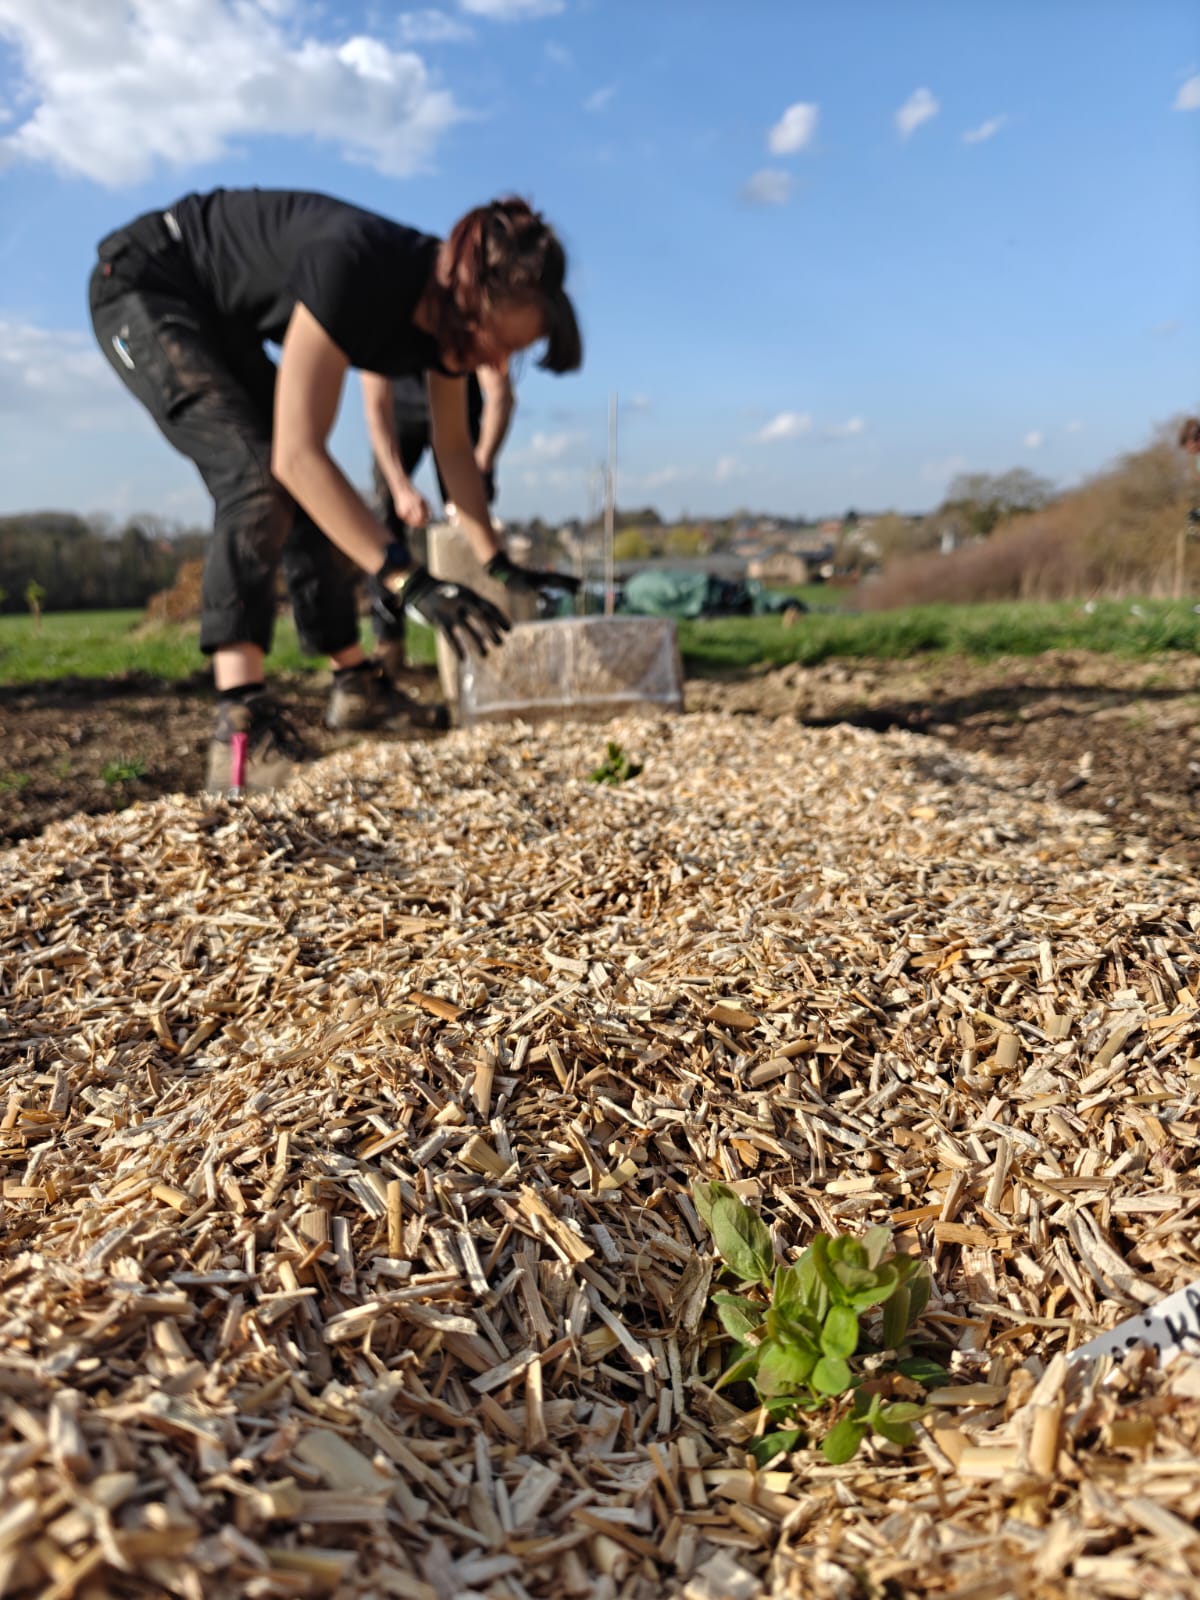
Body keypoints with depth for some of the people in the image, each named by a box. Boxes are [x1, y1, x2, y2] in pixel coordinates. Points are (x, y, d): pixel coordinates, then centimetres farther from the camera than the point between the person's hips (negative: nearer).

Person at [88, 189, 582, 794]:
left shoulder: (448, 304, -13)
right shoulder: (356, 270, -38)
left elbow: (453, 445, 0)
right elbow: (296, 453, -42)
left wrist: (498, 564, -6)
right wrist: (408, 580, -47)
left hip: (220, 319, 8)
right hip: (142, 287, -8)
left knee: (309, 495, 3)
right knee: (259, 473, -28)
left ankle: (354, 681, 16)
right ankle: (240, 727, -34)